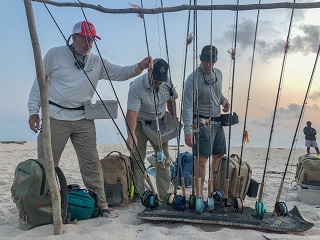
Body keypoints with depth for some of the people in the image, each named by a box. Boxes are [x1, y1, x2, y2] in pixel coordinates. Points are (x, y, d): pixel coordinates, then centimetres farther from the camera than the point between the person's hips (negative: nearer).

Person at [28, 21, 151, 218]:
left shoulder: (97, 62, 8)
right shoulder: (55, 54, 1)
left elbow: (120, 73, 1)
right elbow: (40, 81, 4)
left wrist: (139, 67, -18)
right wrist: (34, 110, -1)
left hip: (83, 120, 2)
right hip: (55, 118, -2)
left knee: (91, 164, 1)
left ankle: (101, 205, 9)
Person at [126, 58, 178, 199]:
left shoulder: (167, 83, -11)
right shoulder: (136, 87, -28)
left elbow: (171, 101, 9)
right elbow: (132, 113, -37)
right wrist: (131, 135, -49)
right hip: (139, 124, -4)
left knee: (164, 159, 3)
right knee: (137, 159, -5)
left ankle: (164, 194, 12)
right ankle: (139, 195, 6)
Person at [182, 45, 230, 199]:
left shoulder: (218, 74, 8)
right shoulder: (193, 79, -15)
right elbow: (188, 105, -21)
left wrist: (223, 100, 3)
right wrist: (188, 130, -29)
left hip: (217, 122, 8)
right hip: (202, 123, -8)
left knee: (219, 156, 14)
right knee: (202, 159, -11)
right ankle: (199, 195, -2)